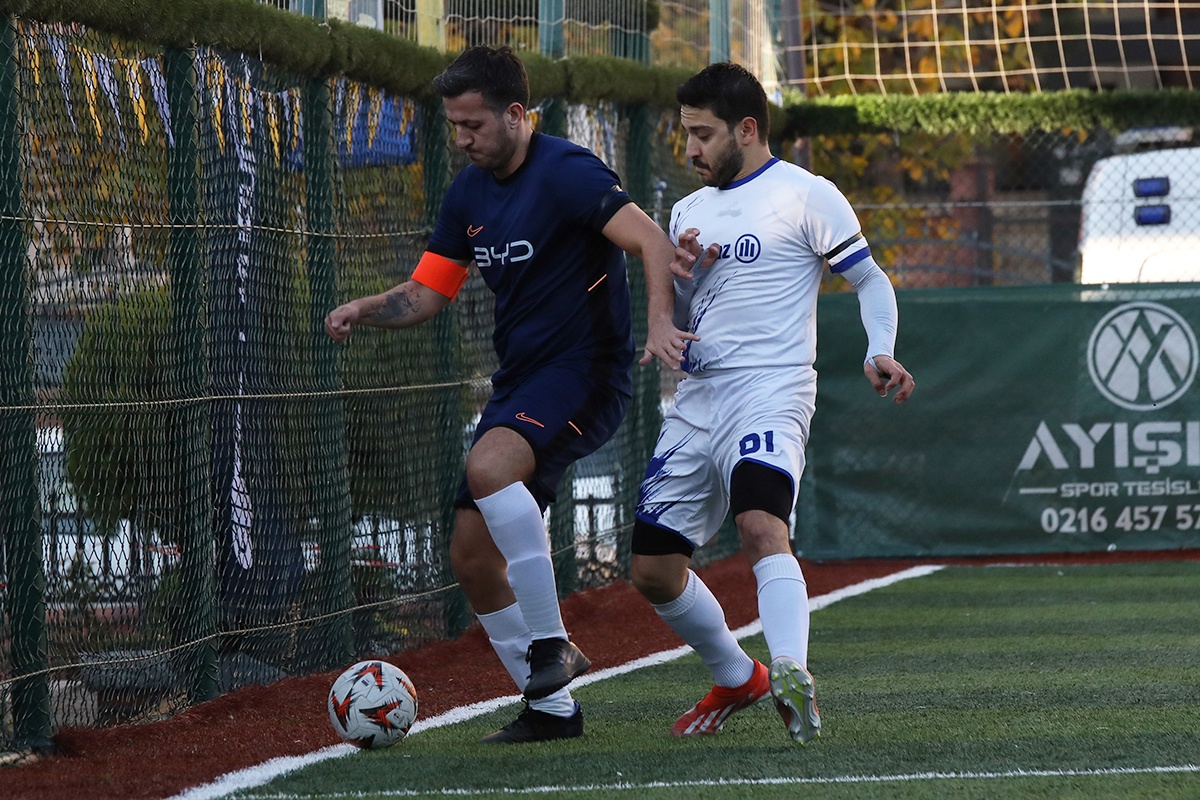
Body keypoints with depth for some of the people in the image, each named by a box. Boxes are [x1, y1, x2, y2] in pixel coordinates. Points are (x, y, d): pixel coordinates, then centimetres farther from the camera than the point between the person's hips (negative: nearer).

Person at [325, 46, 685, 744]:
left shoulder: (566, 172, -14)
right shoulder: (469, 194, 11)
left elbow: (653, 241, -23)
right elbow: (427, 294, 16)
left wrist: (660, 322, -39)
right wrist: (364, 310, -4)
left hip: (586, 372, -9)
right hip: (518, 382, 9)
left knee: (489, 466, -34)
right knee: (472, 553, 4)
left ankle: (551, 643, -22)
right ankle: (552, 707, 14)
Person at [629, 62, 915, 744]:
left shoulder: (806, 195, 0)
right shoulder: (690, 211, 21)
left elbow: (872, 280, 0)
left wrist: (880, 353, -18)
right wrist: (680, 279, 2)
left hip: (770, 391, -7)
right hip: (697, 400, 7)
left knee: (761, 526, -33)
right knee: (653, 571, 7)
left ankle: (792, 676, -46)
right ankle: (736, 680, 27)